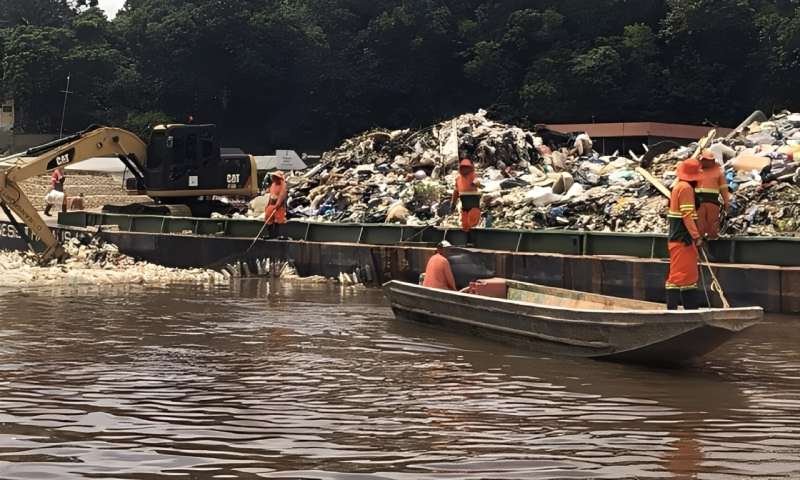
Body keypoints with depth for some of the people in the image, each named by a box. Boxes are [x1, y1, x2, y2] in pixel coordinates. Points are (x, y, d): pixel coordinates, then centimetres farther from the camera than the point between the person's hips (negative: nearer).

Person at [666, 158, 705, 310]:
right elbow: (687, 215, -20)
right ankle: (672, 308, -7)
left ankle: (692, 306, 20)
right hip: (682, 239, -10)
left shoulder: (678, 186, 16)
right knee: (679, 274, -8)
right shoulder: (686, 188, -14)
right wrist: (696, 236, -21)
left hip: (680, 237, 10)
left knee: (691, 274, 15)